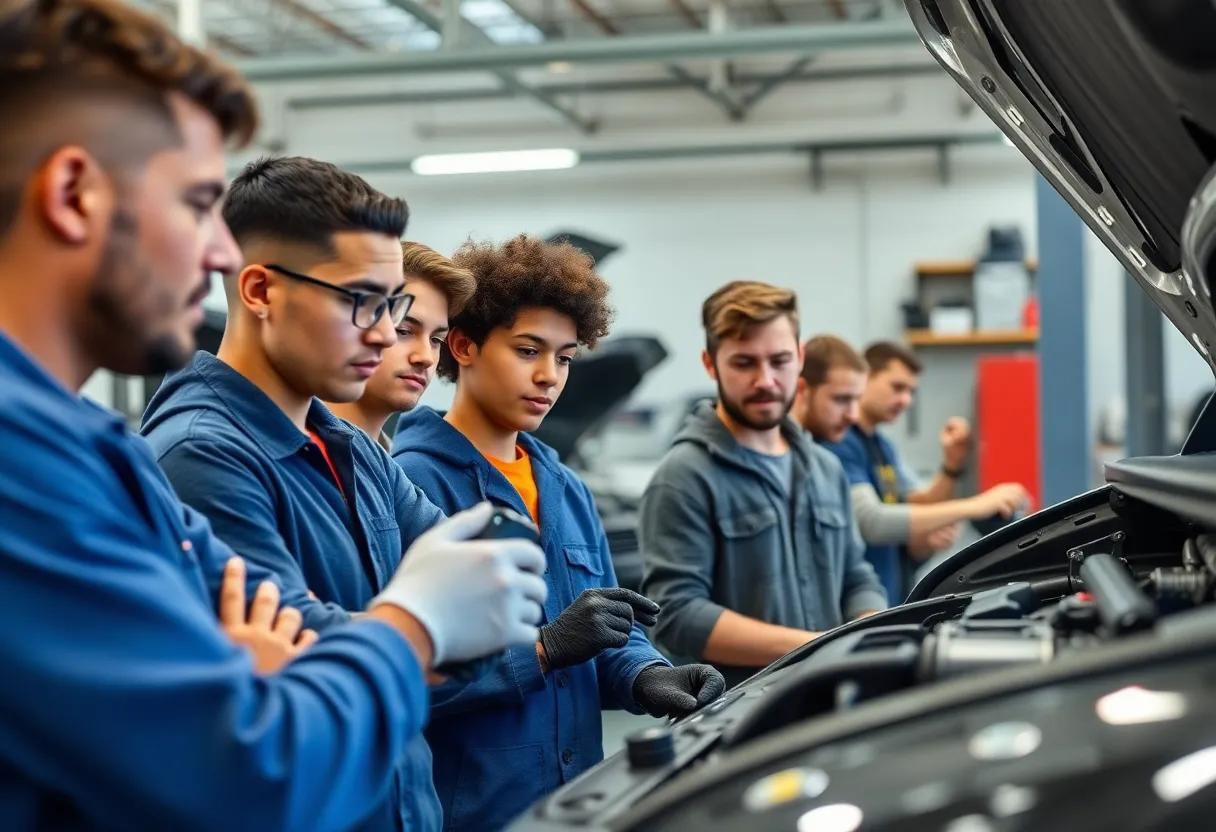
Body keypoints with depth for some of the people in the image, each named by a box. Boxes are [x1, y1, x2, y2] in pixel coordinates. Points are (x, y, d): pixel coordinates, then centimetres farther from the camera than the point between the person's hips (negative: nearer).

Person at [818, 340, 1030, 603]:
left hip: (895, 604, 9)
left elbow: (921, 508, 13)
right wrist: (973, 506, -31)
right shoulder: (838, 444, -15)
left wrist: (952, 465, -6)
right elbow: (872, 522, -28)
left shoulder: (882, 445, 17)